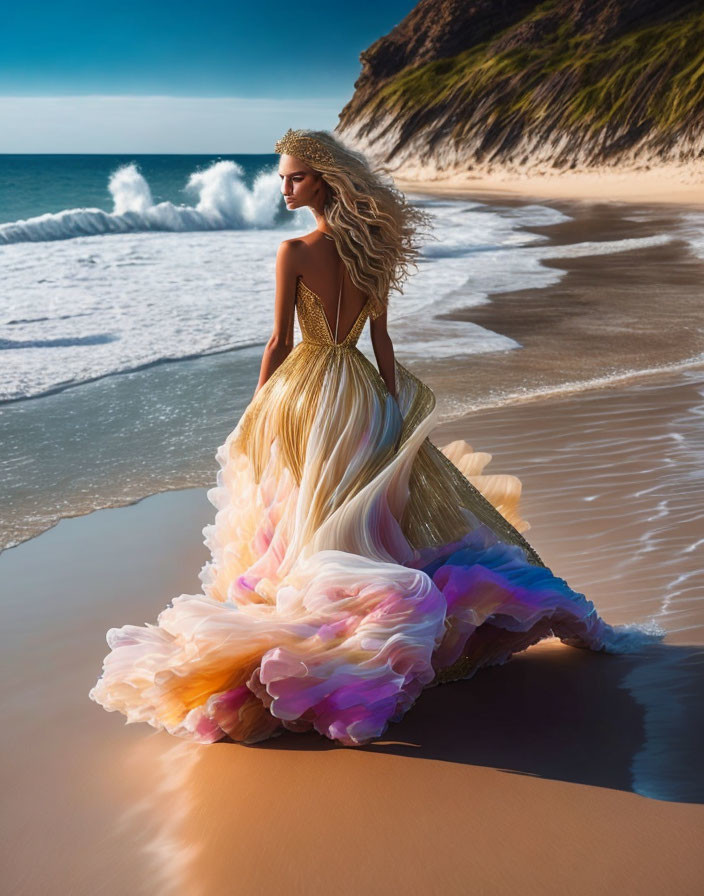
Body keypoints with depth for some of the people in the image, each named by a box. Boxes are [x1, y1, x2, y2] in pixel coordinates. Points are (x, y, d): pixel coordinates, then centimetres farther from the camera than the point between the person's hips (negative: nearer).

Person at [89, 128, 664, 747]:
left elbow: (280, 343, -11)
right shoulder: (373, 245, 4)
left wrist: (255, 416, -2)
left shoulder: (295, 251, -12)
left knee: (302, 522, 4)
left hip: (303, 388, -6)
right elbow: (381, 338, 6)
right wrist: (395, 404, 11)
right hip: (360, 388, 6)